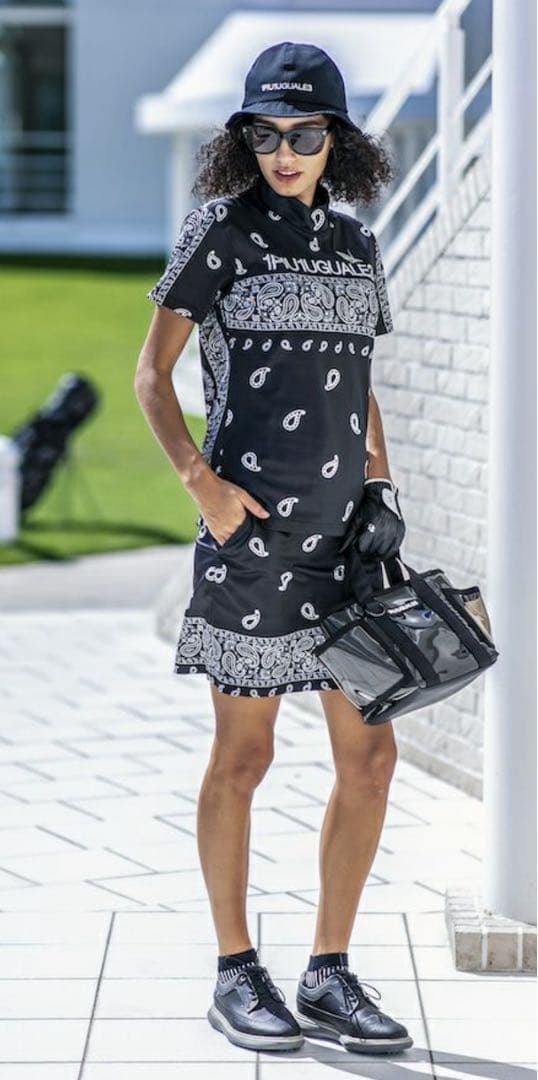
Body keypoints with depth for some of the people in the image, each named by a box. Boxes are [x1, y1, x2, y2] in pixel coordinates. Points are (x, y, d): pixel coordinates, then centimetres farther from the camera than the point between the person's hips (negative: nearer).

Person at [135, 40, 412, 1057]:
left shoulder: (356, 246, 13)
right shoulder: (220, 232, -3)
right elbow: (152, 374, -3)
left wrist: (383, 498, 12)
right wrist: (201, 481, -15)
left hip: (343, 534, 6)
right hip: (252, 527, -6)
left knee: (370, 756, 4)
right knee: (242, 755, 2)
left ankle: (329, 976, 14)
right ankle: (237, 975, 14)